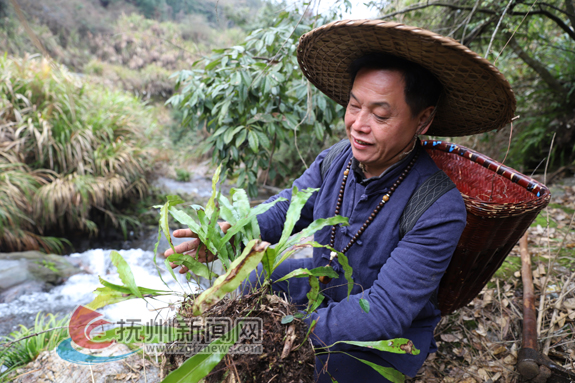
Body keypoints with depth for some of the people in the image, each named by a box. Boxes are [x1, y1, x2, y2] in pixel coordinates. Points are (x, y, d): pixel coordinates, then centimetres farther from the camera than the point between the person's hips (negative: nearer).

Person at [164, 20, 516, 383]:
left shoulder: (440, 210, -33)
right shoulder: (335, 159, -14)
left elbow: (385, 312, -34)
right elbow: (284, 209, -7)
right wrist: (231, 233, -28)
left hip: (387, 342, -5)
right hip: (326, 285, 6)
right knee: (247, 279, 7)